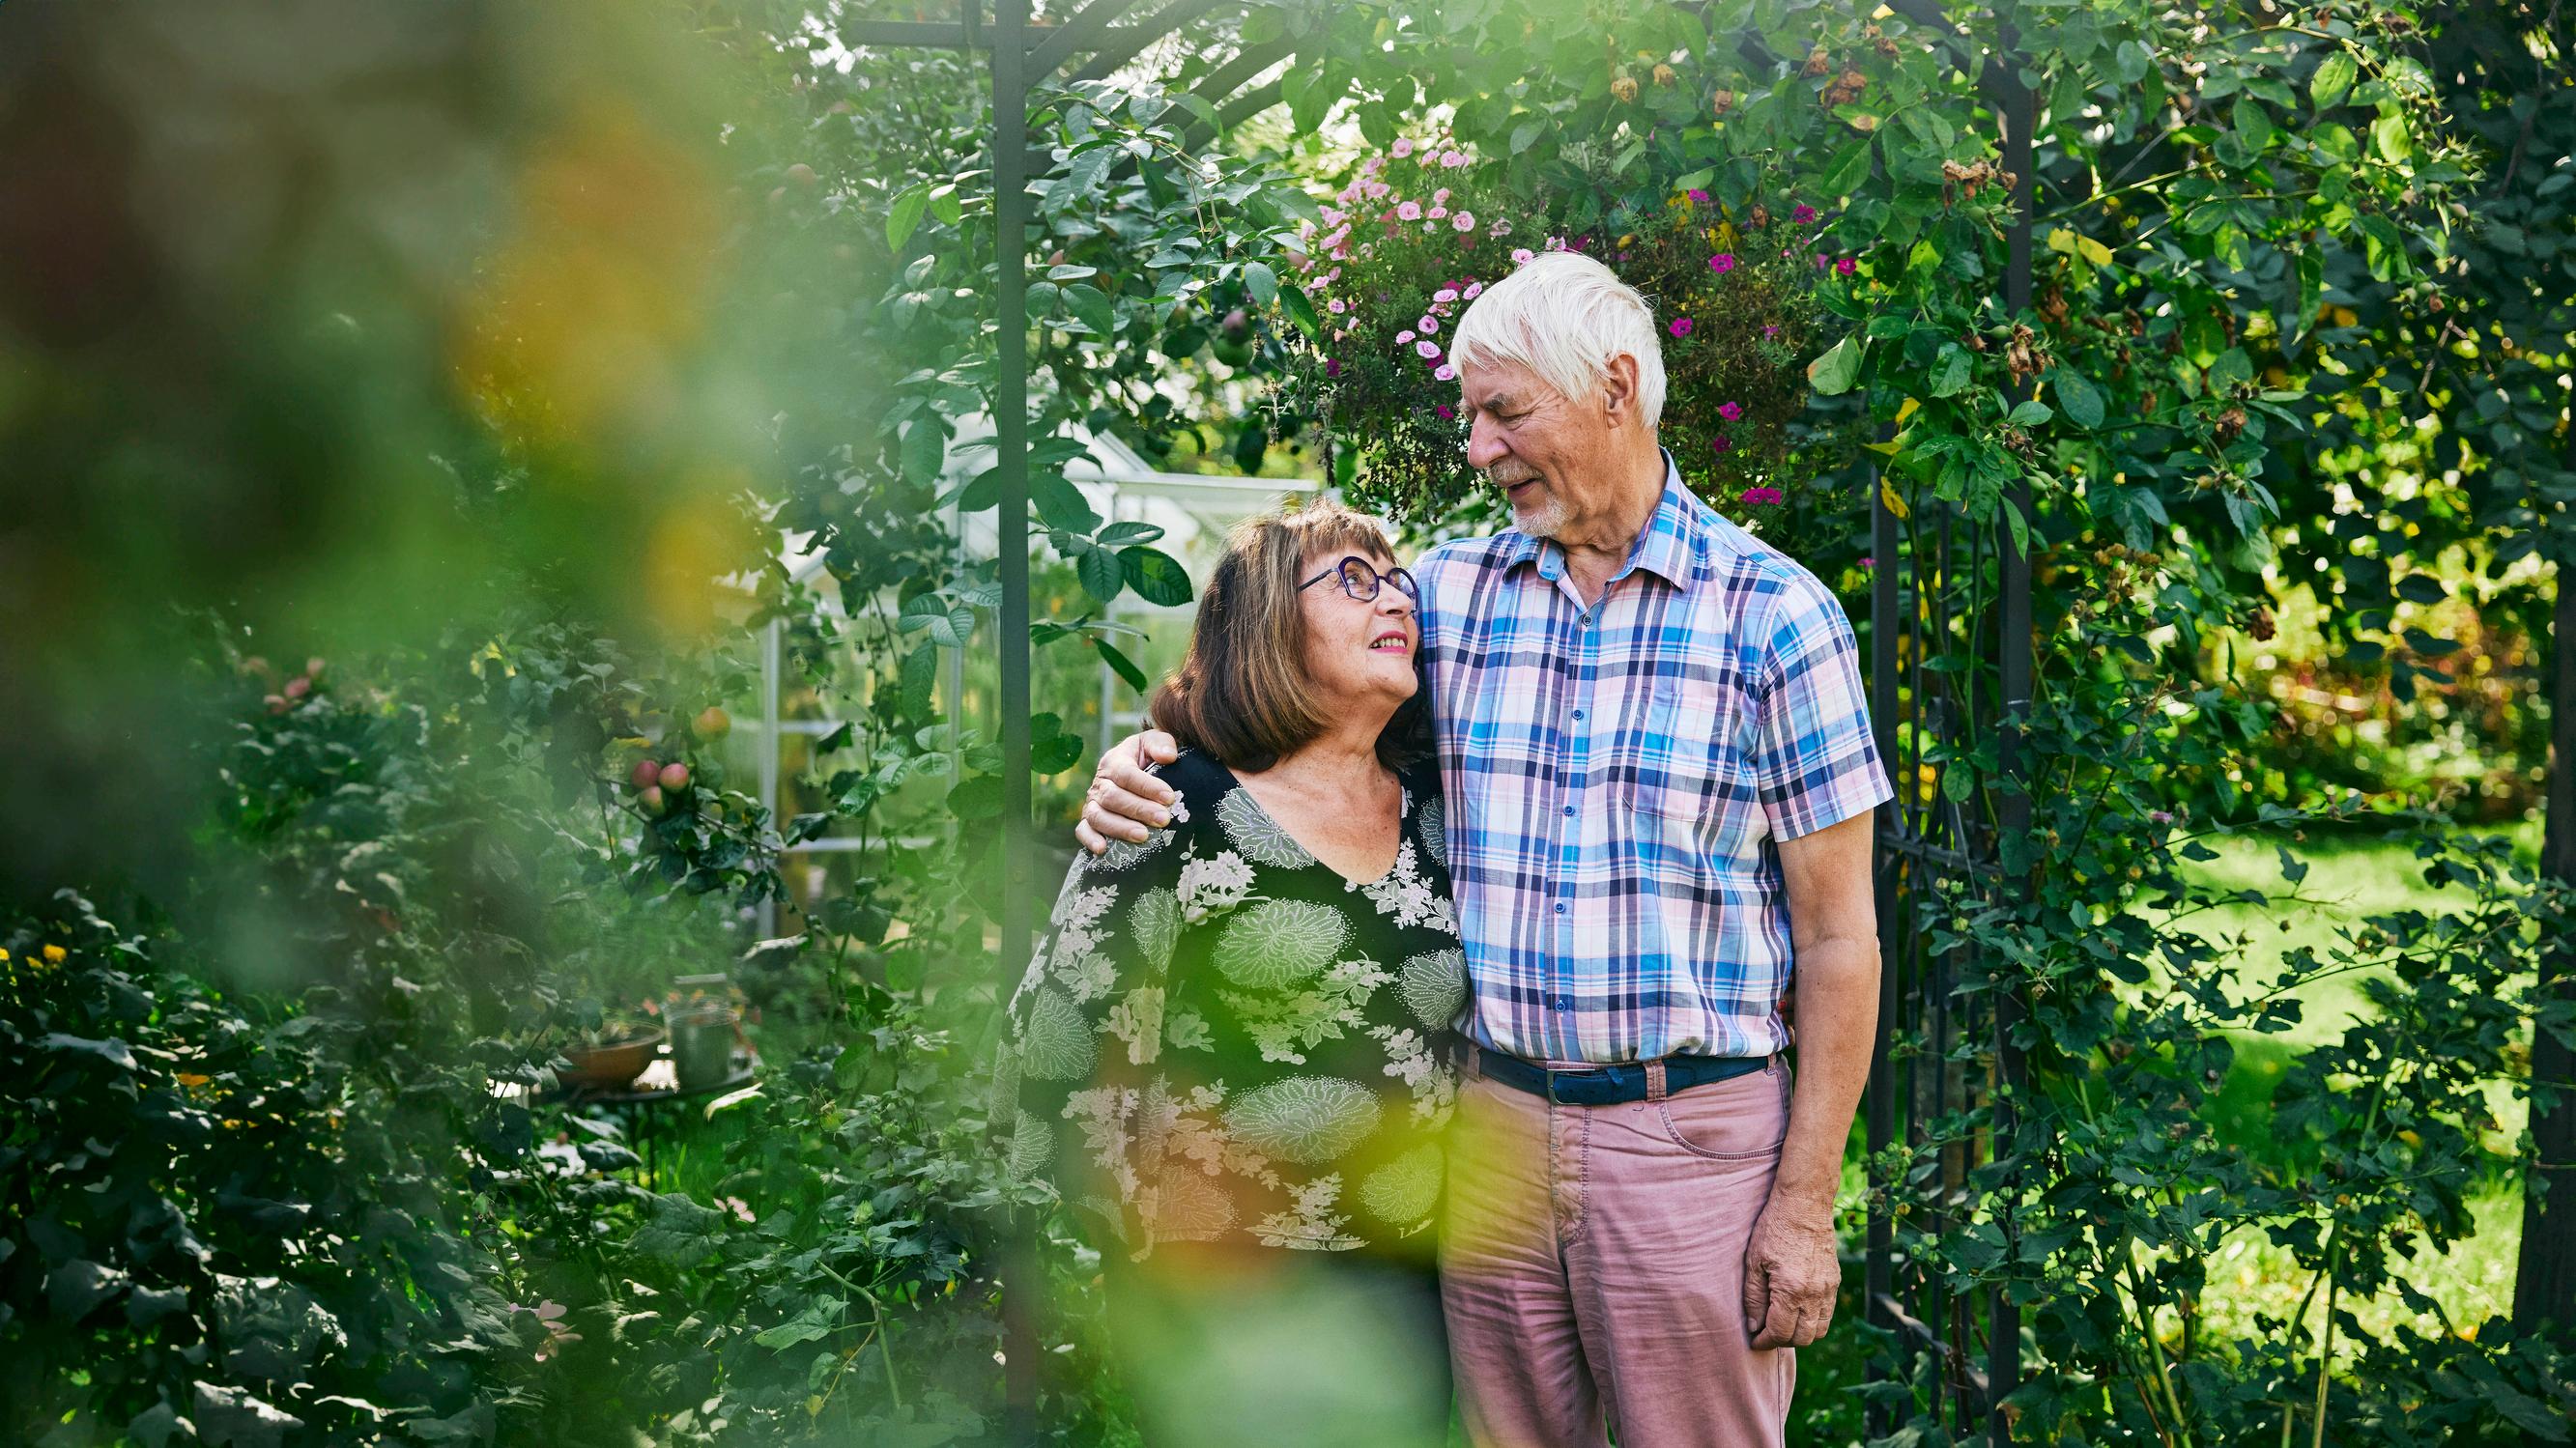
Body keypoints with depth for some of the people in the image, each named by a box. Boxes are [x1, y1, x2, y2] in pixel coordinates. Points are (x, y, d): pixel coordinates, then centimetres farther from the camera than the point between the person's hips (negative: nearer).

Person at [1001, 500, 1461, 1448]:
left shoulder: (1432, 810, 7)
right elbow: (1065, 1035, -9)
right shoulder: (1182, 816, -9)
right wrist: (1157, 1230, -4)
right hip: (1229, 1298, -5)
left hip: (1412, 1286, 5)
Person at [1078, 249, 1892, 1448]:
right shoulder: (1451, 591, 8)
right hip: (1494, 1124, 4)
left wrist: (1806, 1201, -9)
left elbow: (1837, 935, -5)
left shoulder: (1773, 616, -5)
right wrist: (1144, 761, -4)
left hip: (1691, 1135, -4)